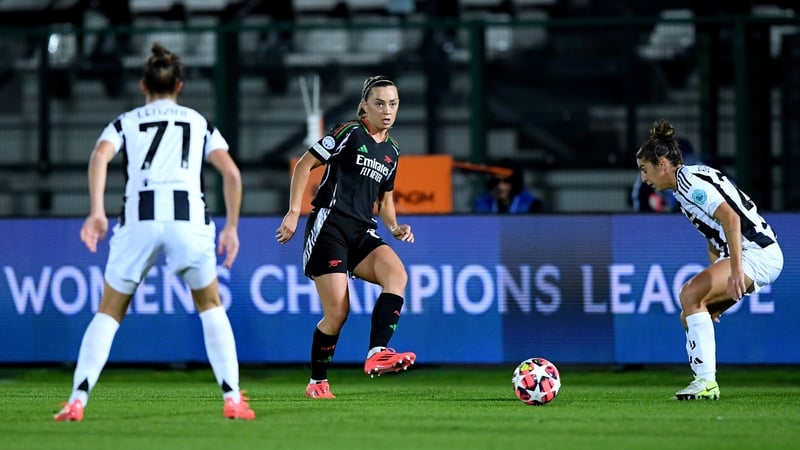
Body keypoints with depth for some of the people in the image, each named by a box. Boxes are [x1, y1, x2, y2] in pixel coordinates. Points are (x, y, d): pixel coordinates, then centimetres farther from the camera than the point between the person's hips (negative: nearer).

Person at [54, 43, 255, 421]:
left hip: (138, 218, 0)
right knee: (210, 306, 20)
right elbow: (231, 173, 8)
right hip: (189, 215, 0)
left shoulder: (125, 123, 19)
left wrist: (96, 212, -9)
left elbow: (99, 156, -2)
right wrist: (231, 227, 14)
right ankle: (232, 398, 7)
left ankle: (77, 400, -1)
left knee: (109, 311, 13)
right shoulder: (199, 123, 22)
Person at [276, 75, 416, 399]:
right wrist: (294, 212, -11)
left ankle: (377, 355, -36)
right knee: (337, 312, -13)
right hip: (330, 226, -6)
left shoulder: (391, 151, 18)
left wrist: (394, 228, 8)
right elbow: (304, 164, -4)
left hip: (362, 234, 6)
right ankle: (317, 382, 8)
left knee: (397, 274, -26)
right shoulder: (350, 133, -3)